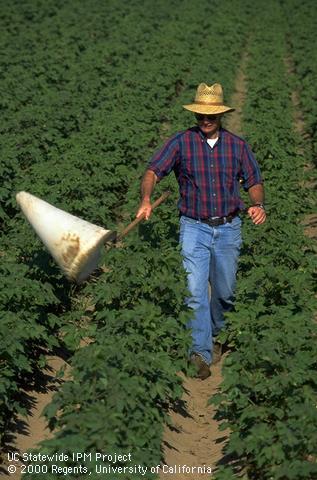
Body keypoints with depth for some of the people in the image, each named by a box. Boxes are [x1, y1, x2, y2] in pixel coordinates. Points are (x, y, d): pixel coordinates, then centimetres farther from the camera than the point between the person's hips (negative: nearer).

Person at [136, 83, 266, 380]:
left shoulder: (238, 146, 4)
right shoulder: (181, 142, -4)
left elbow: (254, 182, 10)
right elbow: (153, 171, -12)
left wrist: (257, 204, -12)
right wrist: (146, 199, -31)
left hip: (228, 228, 3)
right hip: (194, 227, -2)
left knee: (225, 292, 14)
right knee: (195, 293, -10)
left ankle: (215, 333, 40)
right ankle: (200, 353, -6)